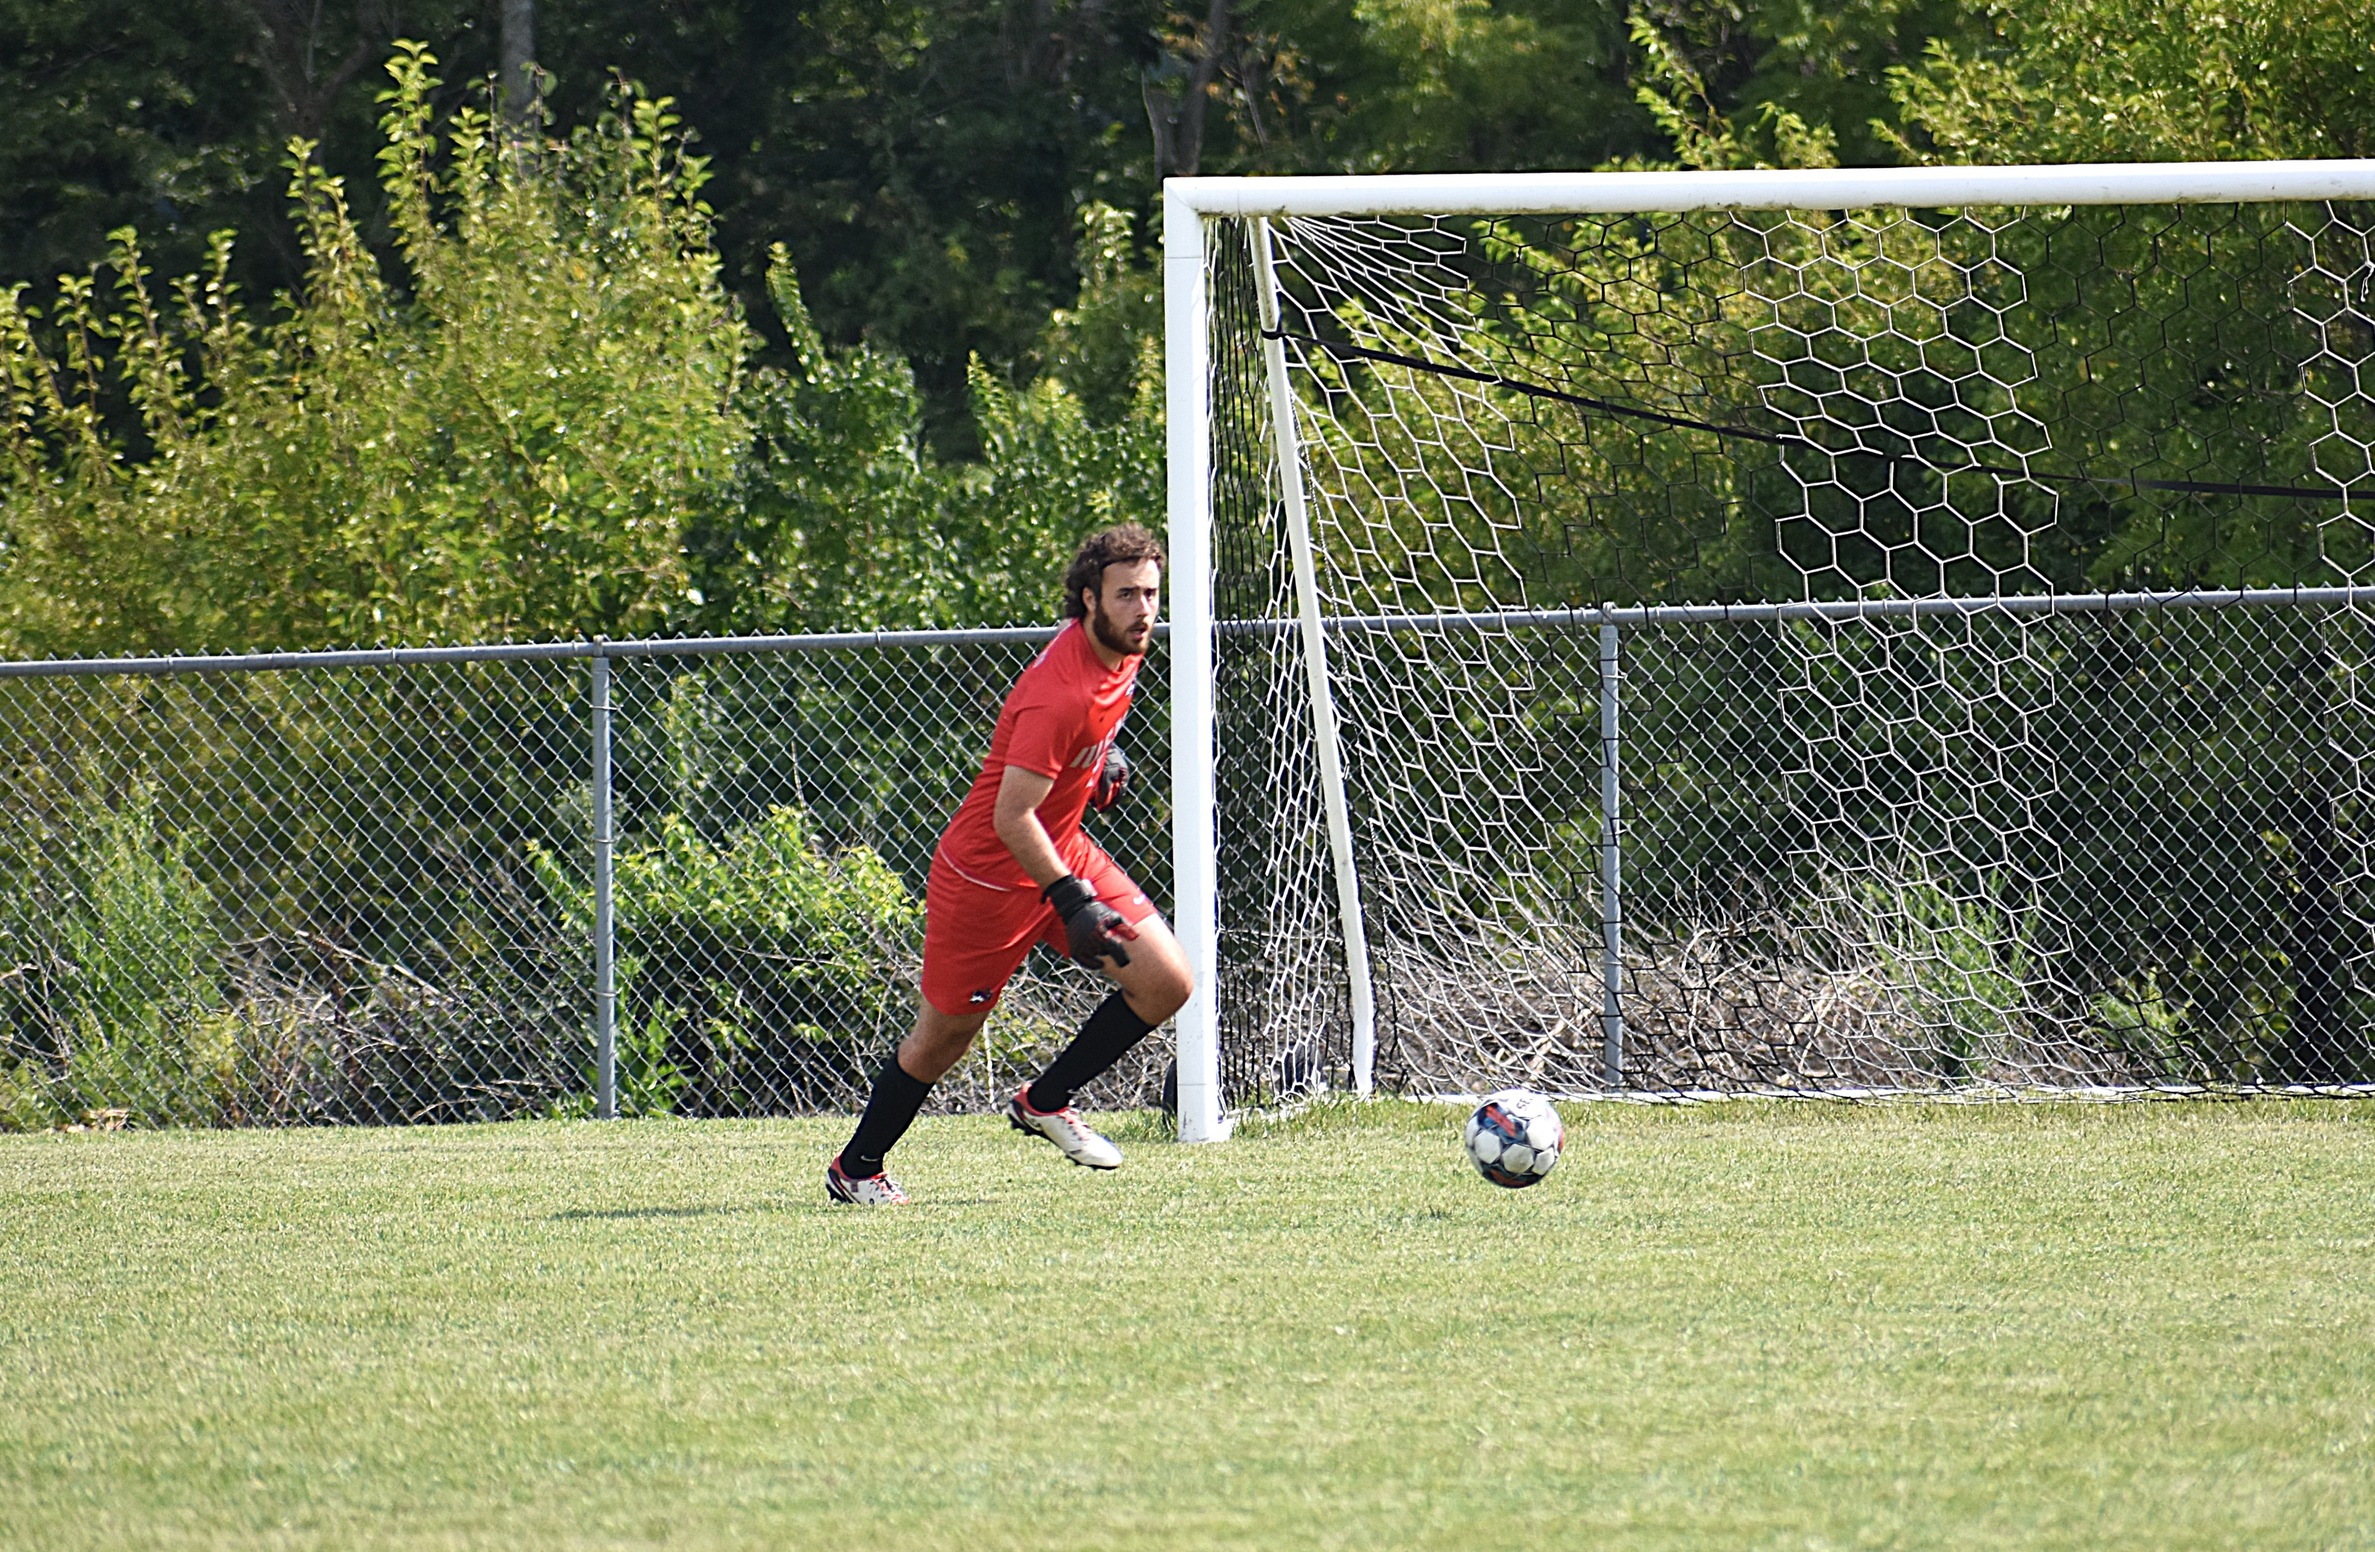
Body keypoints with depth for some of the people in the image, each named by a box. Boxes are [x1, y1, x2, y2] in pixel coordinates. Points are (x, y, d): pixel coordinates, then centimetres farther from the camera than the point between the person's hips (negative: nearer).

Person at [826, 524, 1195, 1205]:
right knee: (945, 1035, 6)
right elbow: (1011, 818, -32)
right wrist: (1071, 899, -33)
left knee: (1167, 983, -4)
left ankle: (1045, 1101, 14)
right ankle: (856, 1169, 27)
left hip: (1064, 854, 8)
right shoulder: (1061, 695, -32)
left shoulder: (1120, 650, -4)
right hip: (987, 874, -8)